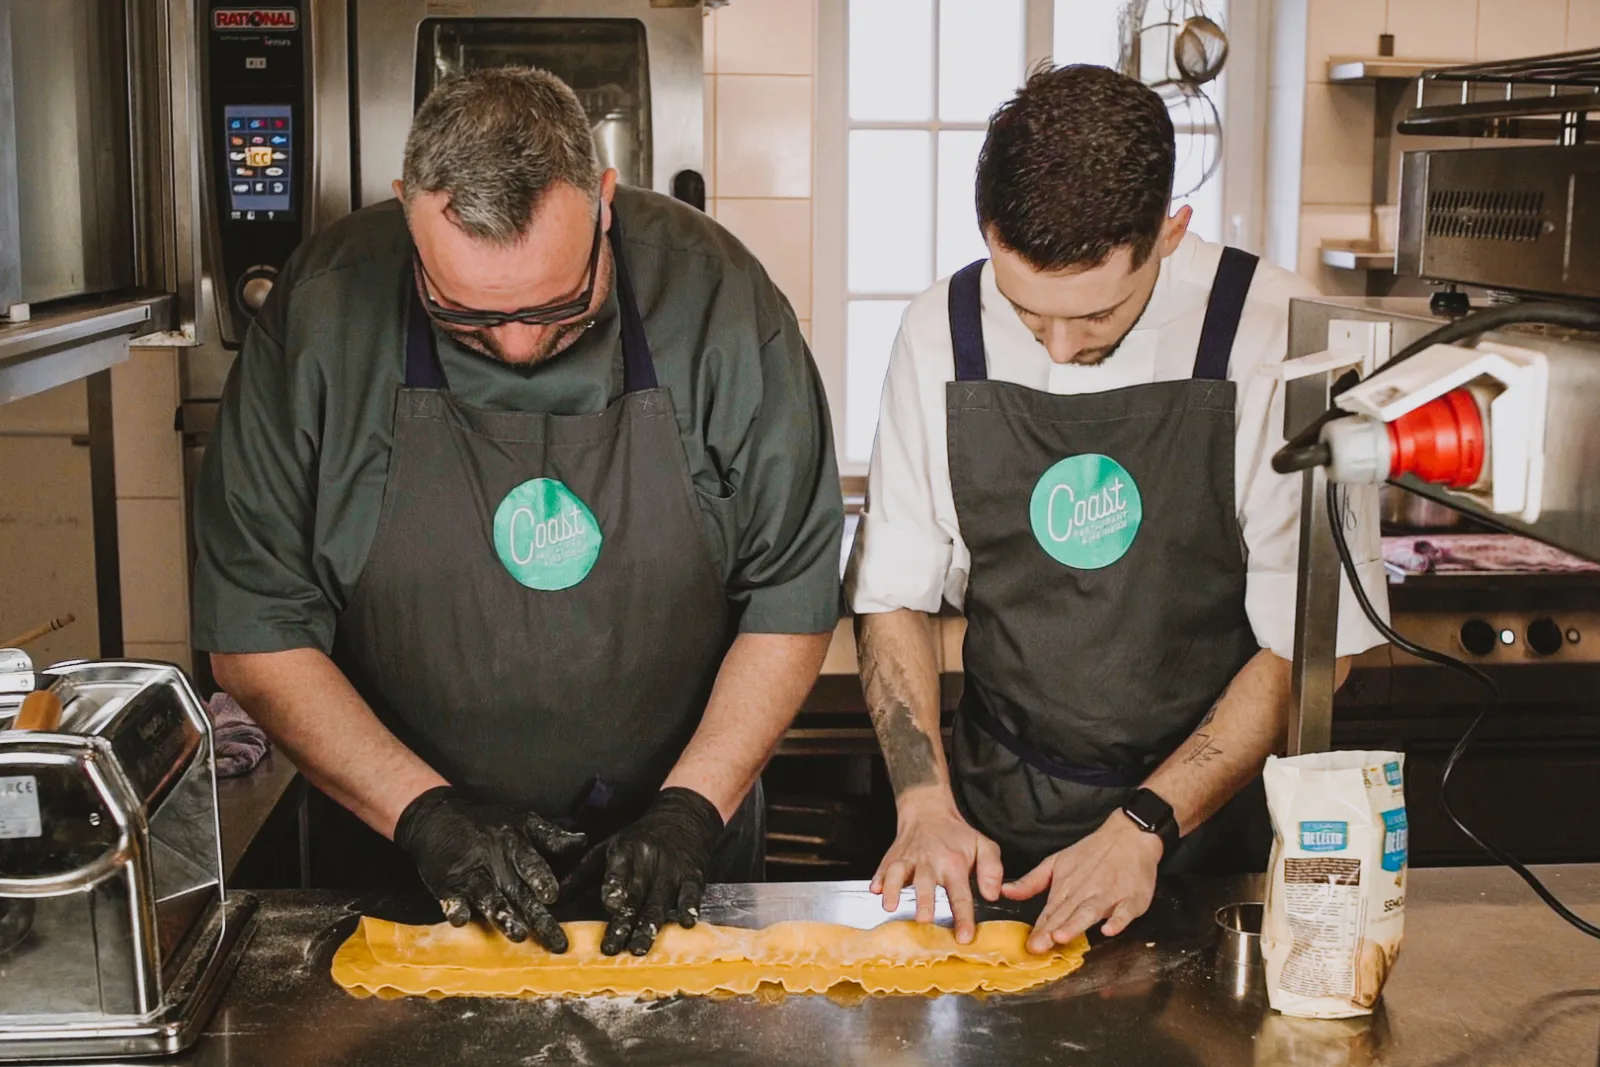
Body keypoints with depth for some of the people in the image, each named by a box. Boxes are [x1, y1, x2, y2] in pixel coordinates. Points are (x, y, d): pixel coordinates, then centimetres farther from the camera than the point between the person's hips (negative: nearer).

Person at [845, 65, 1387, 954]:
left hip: (1207, 808, -2)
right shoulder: (941, 336, -8)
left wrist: (1146, 824, -18)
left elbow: (1311, 641, -13)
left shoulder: (1273, 339, -17)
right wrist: (926, 804, -12)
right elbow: (893, 594, 0)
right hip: (994, 820, 2)